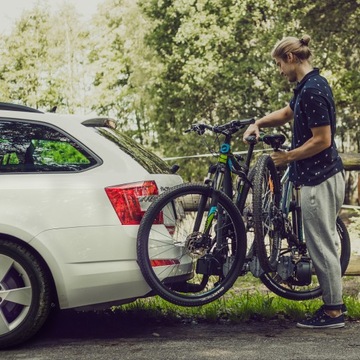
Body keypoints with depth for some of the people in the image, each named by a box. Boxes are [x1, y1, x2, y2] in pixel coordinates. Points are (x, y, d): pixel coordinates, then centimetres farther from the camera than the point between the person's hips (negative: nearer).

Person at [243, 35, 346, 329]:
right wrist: (259, 123, 12)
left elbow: (322, 140, -22)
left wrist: (288, 157, -11)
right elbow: (286, 113, 28)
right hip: (325, 175, 10)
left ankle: (333, 312, 6)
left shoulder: (311, 91, -19)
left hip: (319, 179, -10)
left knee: (322, 246, -3)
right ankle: (334, 303, 25)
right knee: (326, 243, 16)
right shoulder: (312, 85, 12)